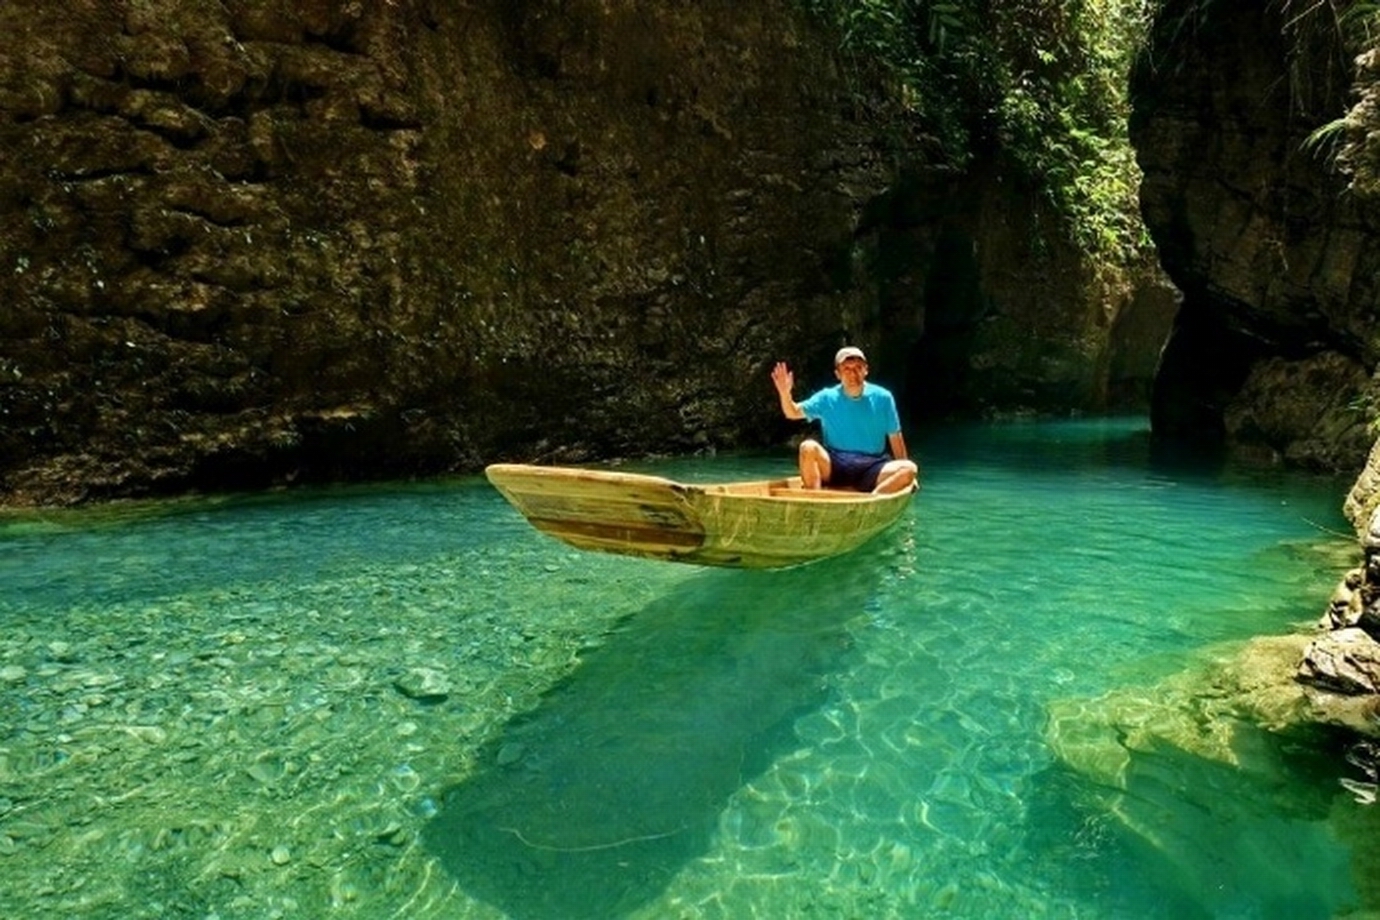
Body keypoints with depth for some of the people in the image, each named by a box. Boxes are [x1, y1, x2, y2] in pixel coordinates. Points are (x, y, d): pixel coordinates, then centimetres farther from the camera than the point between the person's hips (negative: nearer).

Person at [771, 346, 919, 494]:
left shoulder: (882, 398, 4)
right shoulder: (827, 398, 4)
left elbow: (895, 437, 9)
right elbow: (793, 413, 0)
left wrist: (904, 471, 9)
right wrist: (785, 393, -20)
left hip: (871, 469, 1)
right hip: (833, 467, 0)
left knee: (910, 468, -26)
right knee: (808, 447, -29)